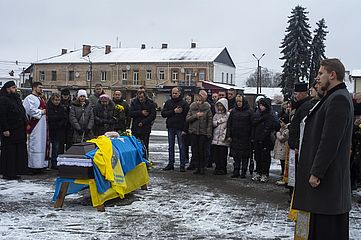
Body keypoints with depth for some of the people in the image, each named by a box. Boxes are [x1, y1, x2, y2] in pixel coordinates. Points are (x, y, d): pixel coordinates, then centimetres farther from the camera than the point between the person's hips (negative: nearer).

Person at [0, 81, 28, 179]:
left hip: (19, 130, 9)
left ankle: (15, 172, 17)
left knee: (19, 152, 9)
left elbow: (22, 114, 22)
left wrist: (25, 125, 14)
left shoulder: (17, 99, 17)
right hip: (9, 131, -9)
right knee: (9, 152, -3)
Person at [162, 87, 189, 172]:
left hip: (180, 128, -4)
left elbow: (187, 115, -8)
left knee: (181, 146, 0)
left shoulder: (184, 103, -1)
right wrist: (174, 111, -12)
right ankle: (170, 164, 18)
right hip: (170, 127, 4)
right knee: (170, 146, 10)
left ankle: (182, 165, 5)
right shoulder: (168, 102, 10)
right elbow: (163, 113, -1)